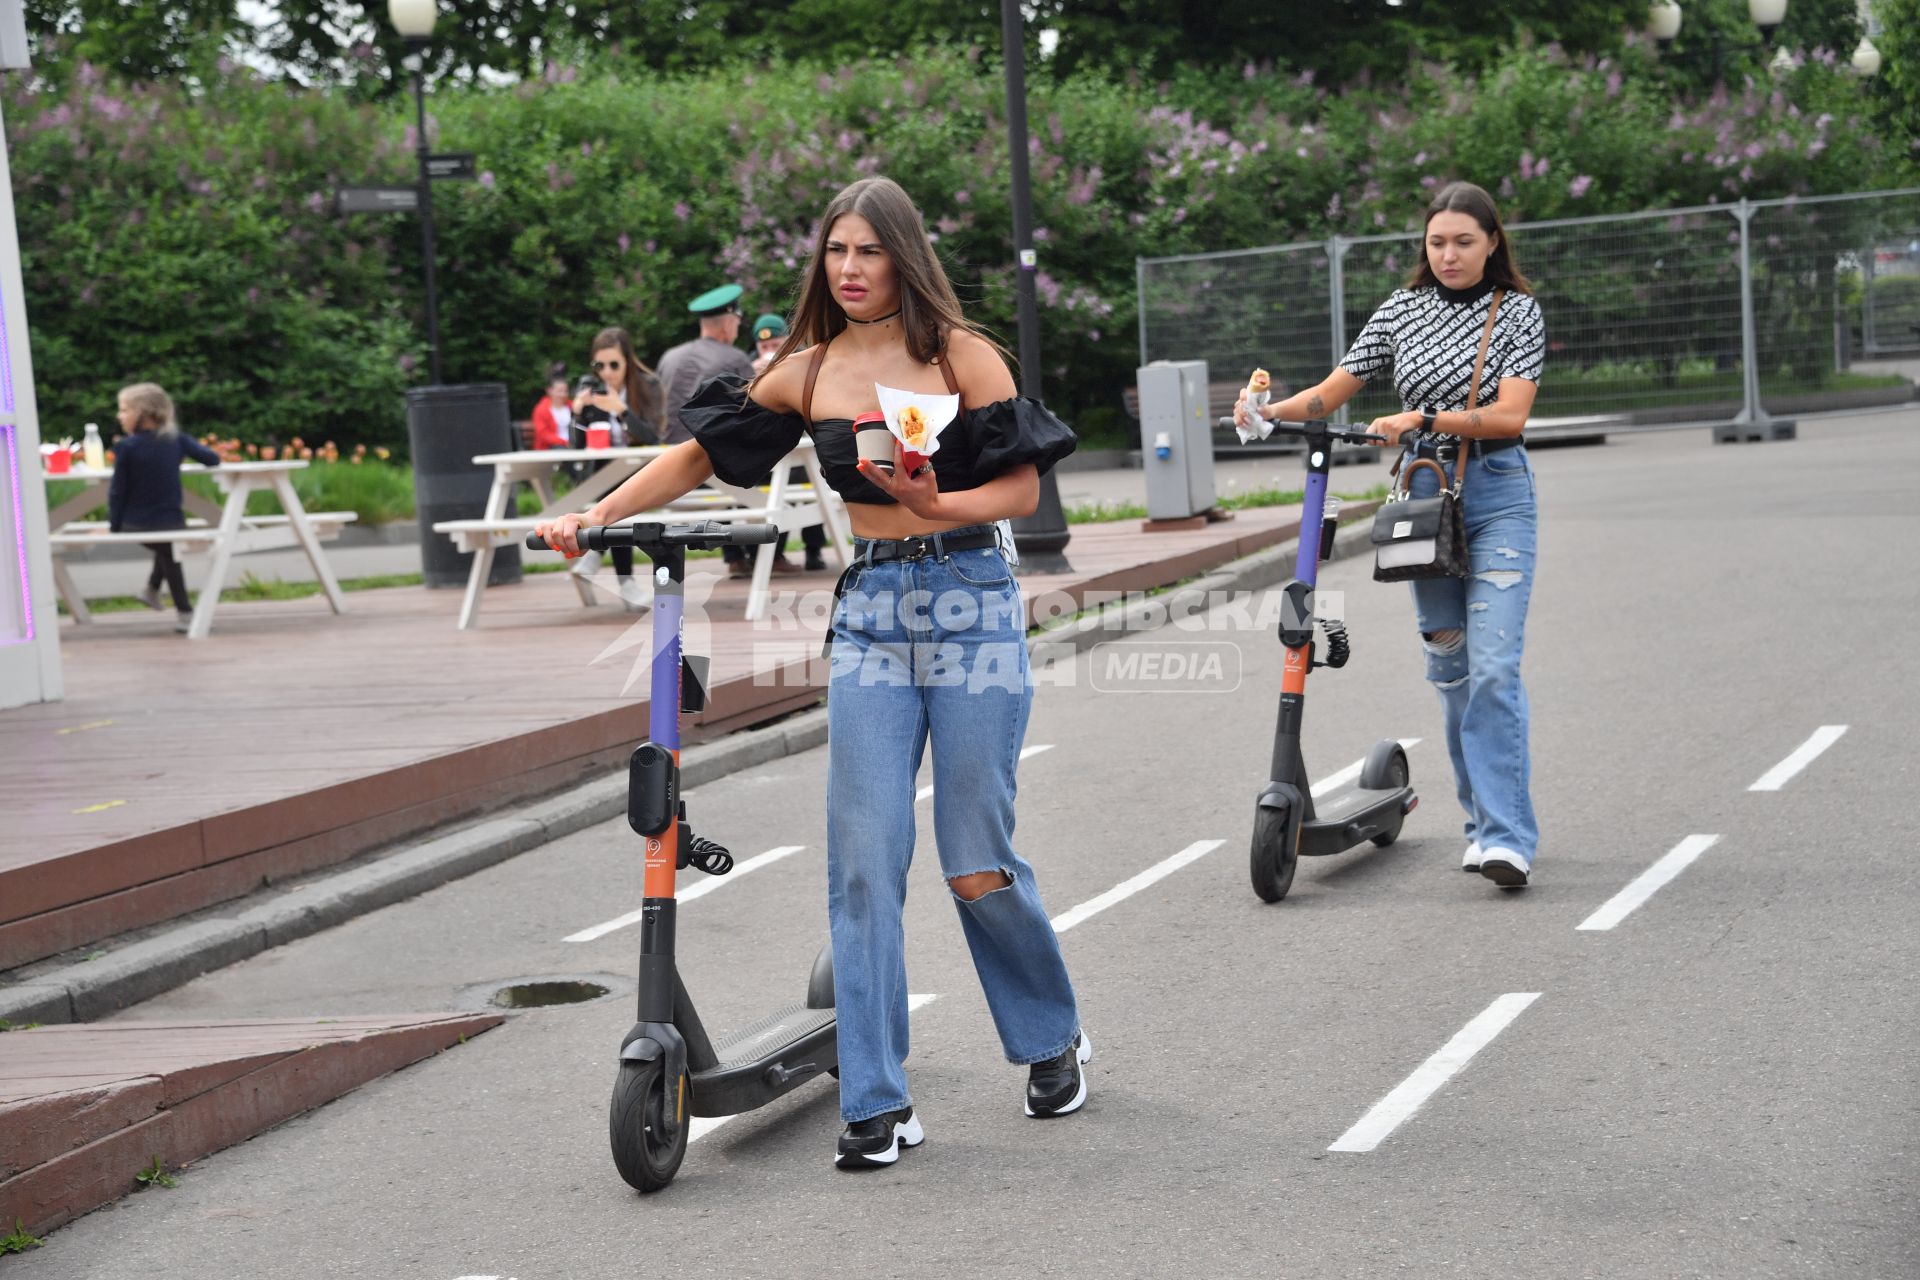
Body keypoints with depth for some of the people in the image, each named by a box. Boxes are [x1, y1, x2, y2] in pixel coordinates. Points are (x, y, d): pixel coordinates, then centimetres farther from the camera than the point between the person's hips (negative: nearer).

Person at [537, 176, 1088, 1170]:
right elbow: (703, 453, 15)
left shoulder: (959, 353, -1)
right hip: (870, 611, 3)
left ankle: (1053, 1038, 27)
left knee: (976, 861, 0)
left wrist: (939, 503, -20)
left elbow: (1023, 487, -3)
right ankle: (877, 1104, 0)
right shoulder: (807, 371, 8)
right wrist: (596, 515, 8)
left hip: (969, 604, -3)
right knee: (863, 857, -6)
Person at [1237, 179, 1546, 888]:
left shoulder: (1518, 312, -1)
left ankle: (1507, 837, -16)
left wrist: (1424, 418, -24)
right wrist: (1272, 410, -13)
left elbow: (1509, 415, -12)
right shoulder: (1401, 311, 8)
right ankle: (1486, 817, 21)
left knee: (1493, 665, -14)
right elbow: (1332, 391, 6)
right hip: (1422, 493, 4)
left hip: (1497, 496, -4)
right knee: (1448, 664, 8)